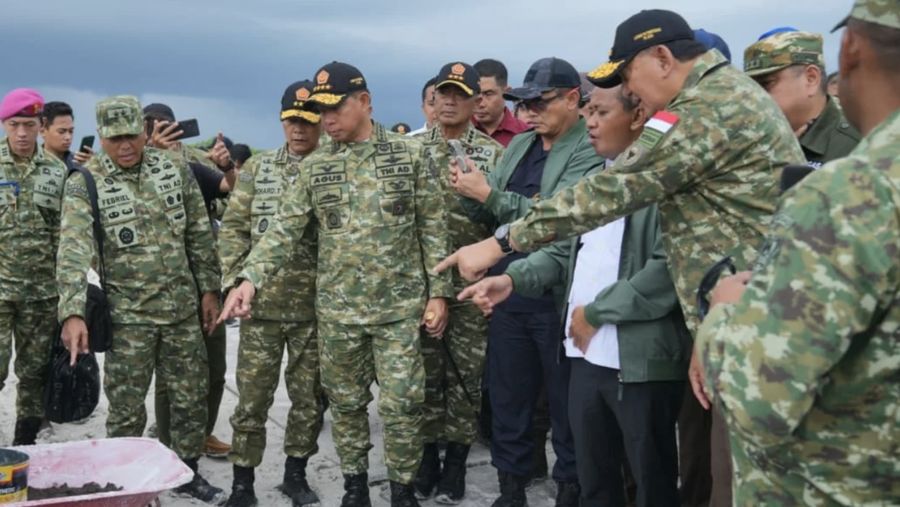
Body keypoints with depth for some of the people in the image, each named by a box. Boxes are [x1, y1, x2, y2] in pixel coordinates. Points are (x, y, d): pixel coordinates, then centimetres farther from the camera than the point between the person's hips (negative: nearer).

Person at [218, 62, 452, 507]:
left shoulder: (409, 154, -2)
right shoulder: (315, 167, 3)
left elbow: (433, 228, 0)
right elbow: (285, 228, -2)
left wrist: (438, 291, -4)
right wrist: (250, 277, -17)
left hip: (400, 306, -2)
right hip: (337, 309, 2)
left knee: (402, 404, 0)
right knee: (345, 402, 12)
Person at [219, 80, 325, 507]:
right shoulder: (258, 167, 7)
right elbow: (233, 226, 7)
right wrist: (237, 279, -3)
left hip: (315, 307, -1)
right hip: (262, 304, 1)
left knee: (309, 396, 10)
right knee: (252, 396, 4)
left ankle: (296, 473, 27)